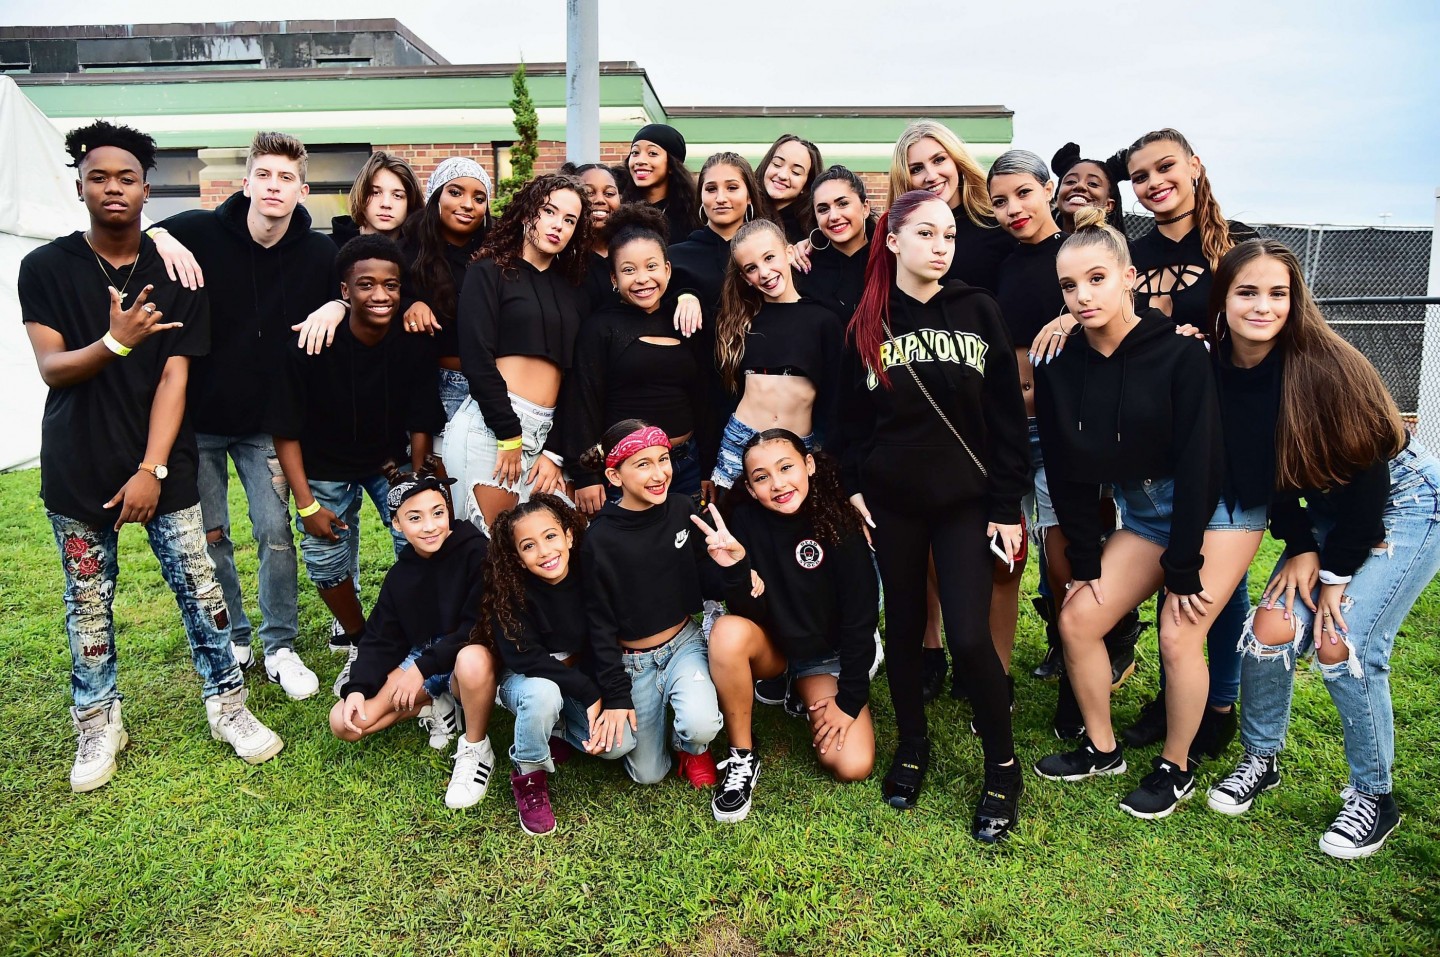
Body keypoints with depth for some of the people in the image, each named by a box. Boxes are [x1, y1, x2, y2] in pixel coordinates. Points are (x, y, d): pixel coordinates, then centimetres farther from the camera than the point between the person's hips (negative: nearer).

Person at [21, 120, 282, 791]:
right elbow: (51, 367, -5)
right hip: (77, 466, 1)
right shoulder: (46, 268, 0)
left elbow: (174, 376, -5)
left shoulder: (174, 271, 0)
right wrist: (116, 341, -26)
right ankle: (98, 722, 23)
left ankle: (227, 705, 15)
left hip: (163, 462, 0)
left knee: (199, 587, 1)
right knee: (88, 601, 8)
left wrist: (152, 469, -11)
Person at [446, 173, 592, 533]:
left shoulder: (573, 290, 18)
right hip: (491, 426, -5)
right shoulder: (489, 273, 5)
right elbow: (477, 359, -6)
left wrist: (556, 452, 2)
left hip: (547, 432, 5)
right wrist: (509, 435, -11)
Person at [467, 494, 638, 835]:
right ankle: (528, 776, -12)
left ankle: (557, 733, 6)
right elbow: (525, 658, -25)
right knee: (543, 693, -39)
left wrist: (618, 697, -23)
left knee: (621, 741, -23)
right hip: (527, 680, -2)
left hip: (587, 677, 3)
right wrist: (589, 692, -27)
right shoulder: (510, 592, -21)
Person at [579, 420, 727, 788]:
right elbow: (600, 624, -10)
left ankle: (691, 745, 10)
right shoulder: (600, 539, -17)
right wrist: (616, 697, -13)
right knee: (648, 774, 5)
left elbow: (710, 584, 0)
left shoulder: (682, 509, -10)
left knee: (701, 725, -28)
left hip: (685, 642, 1)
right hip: (633, 660, -1)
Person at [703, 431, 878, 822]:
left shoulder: (840, 525, -19)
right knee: (728, 632, -35)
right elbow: (749, 613, -20)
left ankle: (804, 697, 17)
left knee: (853, 766, -16)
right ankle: (742, 757, -14)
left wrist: (849, 698, -11)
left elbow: (860, 617, -13)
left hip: (827, 654, 0)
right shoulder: (744, 521, -18)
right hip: (769, 645, 0)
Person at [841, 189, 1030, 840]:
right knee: (902, 625, 11)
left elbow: (1006, 414, -1)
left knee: (969, 637, -9)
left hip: (964, 499, -2)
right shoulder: (866, 323, 4)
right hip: (890, 500, 2)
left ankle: (1002, 768, 13)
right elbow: (850, 414, 8)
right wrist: (851, 487, -2)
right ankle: (912, 747, 32)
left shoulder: (978, 311, 1)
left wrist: (1007, 506, -5)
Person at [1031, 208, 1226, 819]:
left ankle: (1177, 768, 16)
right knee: (1077, 619, 0)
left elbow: (1198, 461, -21)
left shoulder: (1179, 355, -21)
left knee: (1178, 637, -9)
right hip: (1140, 512, 5)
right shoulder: (1062, 369, -7)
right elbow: (1067, 473, -3)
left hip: (1212, 507, -5)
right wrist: (1084, 562, -4)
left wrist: (1183, 568, -19)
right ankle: (1102, 749, 21)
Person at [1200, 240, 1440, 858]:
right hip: (1328, 511, 5)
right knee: (1271, 630, -7)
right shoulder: (1221, 374, -11)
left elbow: (1367, 471, -21)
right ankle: (1261, 760, 16)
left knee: (1342, 645, -14)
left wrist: (1338, 572, -15)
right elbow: (1263, 474, -1)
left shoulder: (1325, 366, -27)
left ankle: (1374, 796, 8)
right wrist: (1300, 548, -8)